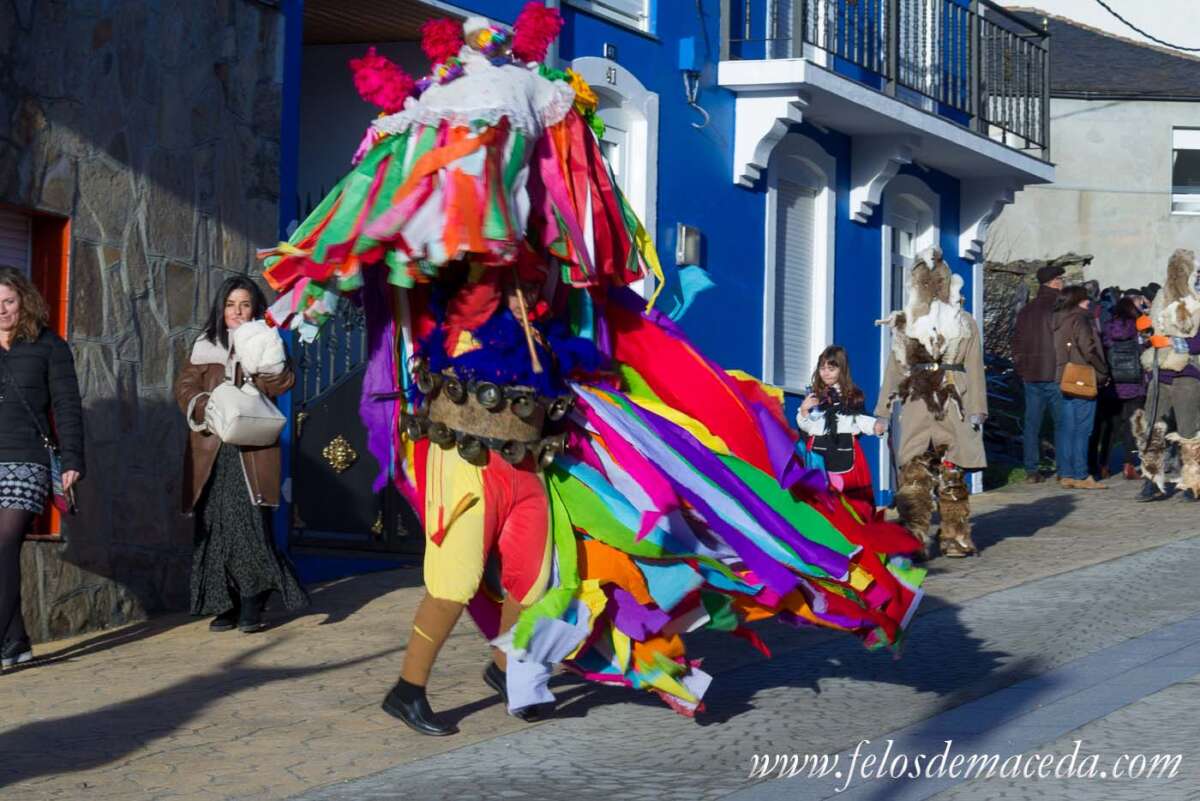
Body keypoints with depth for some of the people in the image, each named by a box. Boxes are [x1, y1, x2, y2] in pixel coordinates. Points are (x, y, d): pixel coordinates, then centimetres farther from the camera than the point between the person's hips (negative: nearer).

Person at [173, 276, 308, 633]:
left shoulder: (265, 344, 13)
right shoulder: (204, 347, 17)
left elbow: (282, 384, -2)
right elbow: (185, 388, 8)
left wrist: (264, 363, -20)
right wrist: (208, 406, -11)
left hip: (252, 451, -2)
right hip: (212, 451, 2)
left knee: (250, 524, -12)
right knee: (214, 528, -1)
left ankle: (251, 607, -9)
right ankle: (225, 605, 6)